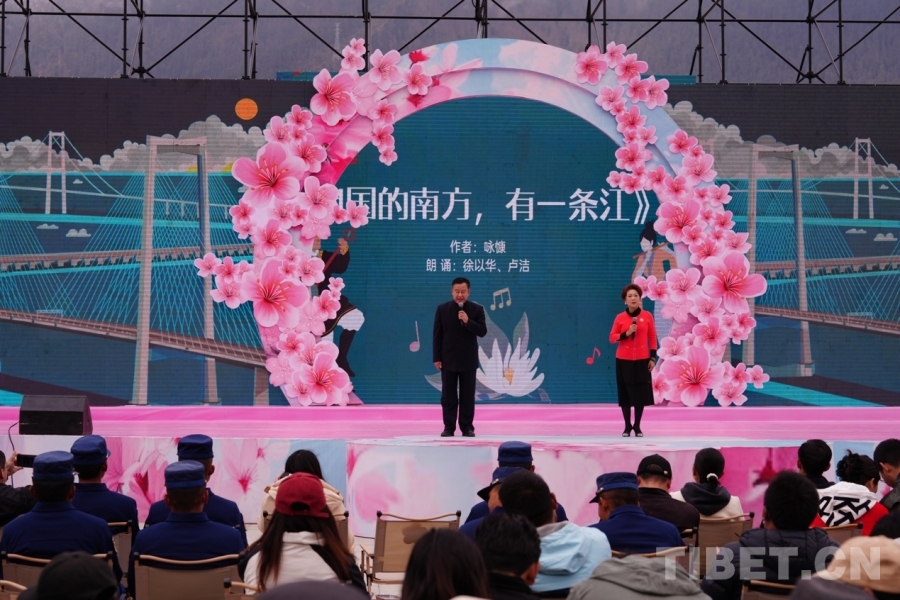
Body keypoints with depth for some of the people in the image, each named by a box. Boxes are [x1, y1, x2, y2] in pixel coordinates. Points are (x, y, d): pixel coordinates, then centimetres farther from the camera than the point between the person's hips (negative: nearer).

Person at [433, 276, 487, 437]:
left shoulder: (477, 309, -1)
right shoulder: (442, 309, 1)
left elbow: (482, 332, -6)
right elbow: (437, 335, 1)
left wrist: (468, 321, -22)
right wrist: (437, 358, -4)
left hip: (468, 360, 0)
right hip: (448, 360, 0)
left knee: (467, 395, 4)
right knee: (448, 395, 3)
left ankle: (467, 427, 10)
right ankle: (449, 427, 8)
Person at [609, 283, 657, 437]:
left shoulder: (647, 316, 1)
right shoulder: (620, 317, 1)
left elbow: (652, 338, 4)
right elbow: (612, 338, 1)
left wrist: (653, 358, -1)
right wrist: (626, 333, -16)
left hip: (642, 360, 0)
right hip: (624, 360, 0)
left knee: (640, 393, 1)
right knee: (625, 393, 0)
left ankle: (637, 426, 11)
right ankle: (627, 426, 9)